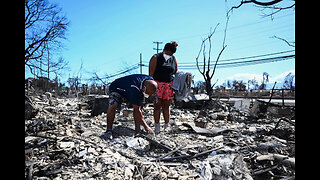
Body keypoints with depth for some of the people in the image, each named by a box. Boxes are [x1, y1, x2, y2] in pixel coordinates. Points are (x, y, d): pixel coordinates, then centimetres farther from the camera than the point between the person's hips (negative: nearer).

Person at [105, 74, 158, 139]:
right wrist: (146, 127, -38)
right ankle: (109, 130, -16)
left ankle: (137, 130, -6)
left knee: (138, 106, -13)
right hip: (117, 88, -7)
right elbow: (137, 110, -40)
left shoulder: (150, 81, -20)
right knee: (112, 106, -29)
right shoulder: (134, 88, -43)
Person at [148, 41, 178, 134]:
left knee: (166, 106, 7)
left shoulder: (173, 59, 8)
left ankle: (166, 127, 15)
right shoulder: (156, 58, -4)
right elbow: (151, 73, -8)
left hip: (169, 85, 3)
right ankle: (157, 128, 4)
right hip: (157, 84, -3)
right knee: (157, 106, -2)